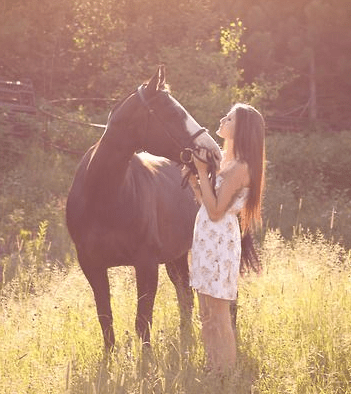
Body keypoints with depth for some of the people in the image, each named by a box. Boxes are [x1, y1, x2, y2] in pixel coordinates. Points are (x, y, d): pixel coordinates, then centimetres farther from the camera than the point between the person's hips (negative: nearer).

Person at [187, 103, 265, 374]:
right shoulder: (228, 161, 13)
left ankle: (226, 377, 4)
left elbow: (215, 211, -20)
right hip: (208, 240, 10)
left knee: (218, 316, -3)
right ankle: (213, 372, 23)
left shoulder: (239, 167, -17)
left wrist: (203, 171, -18)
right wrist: (194, 178, 6)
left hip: (219, 241, -10)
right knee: (207, 316, 15)